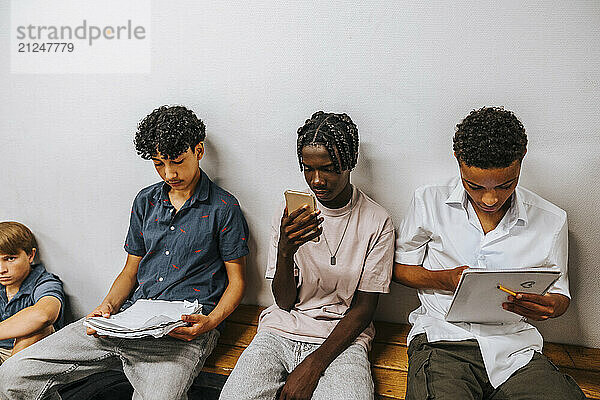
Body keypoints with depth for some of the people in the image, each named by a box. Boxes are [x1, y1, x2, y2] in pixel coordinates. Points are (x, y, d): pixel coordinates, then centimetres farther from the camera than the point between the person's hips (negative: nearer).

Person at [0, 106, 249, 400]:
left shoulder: (223, 208, -2)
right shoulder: (145, 201, 14)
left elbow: (236, 281, 1)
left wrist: (210, 322, -16)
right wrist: (108, 306, 0)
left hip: (184, 328, -5)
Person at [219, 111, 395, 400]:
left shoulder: (377, 222, -2)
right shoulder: (290, 217, 4)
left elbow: (363, 308, -2)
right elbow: (284, 301, 1)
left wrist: (314, 365, -13)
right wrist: (285, 250, -19)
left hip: (341, 337, -1)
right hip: (282, 329, 2)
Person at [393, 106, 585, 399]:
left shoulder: (551, 220, 5)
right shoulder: (430, 202, 1)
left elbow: (560, 294, 18)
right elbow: (400, 268, 9)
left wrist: (549, 307, -7)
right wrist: (446, 279, -11)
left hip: (515, 348, 3)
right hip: (442, 339, -2)